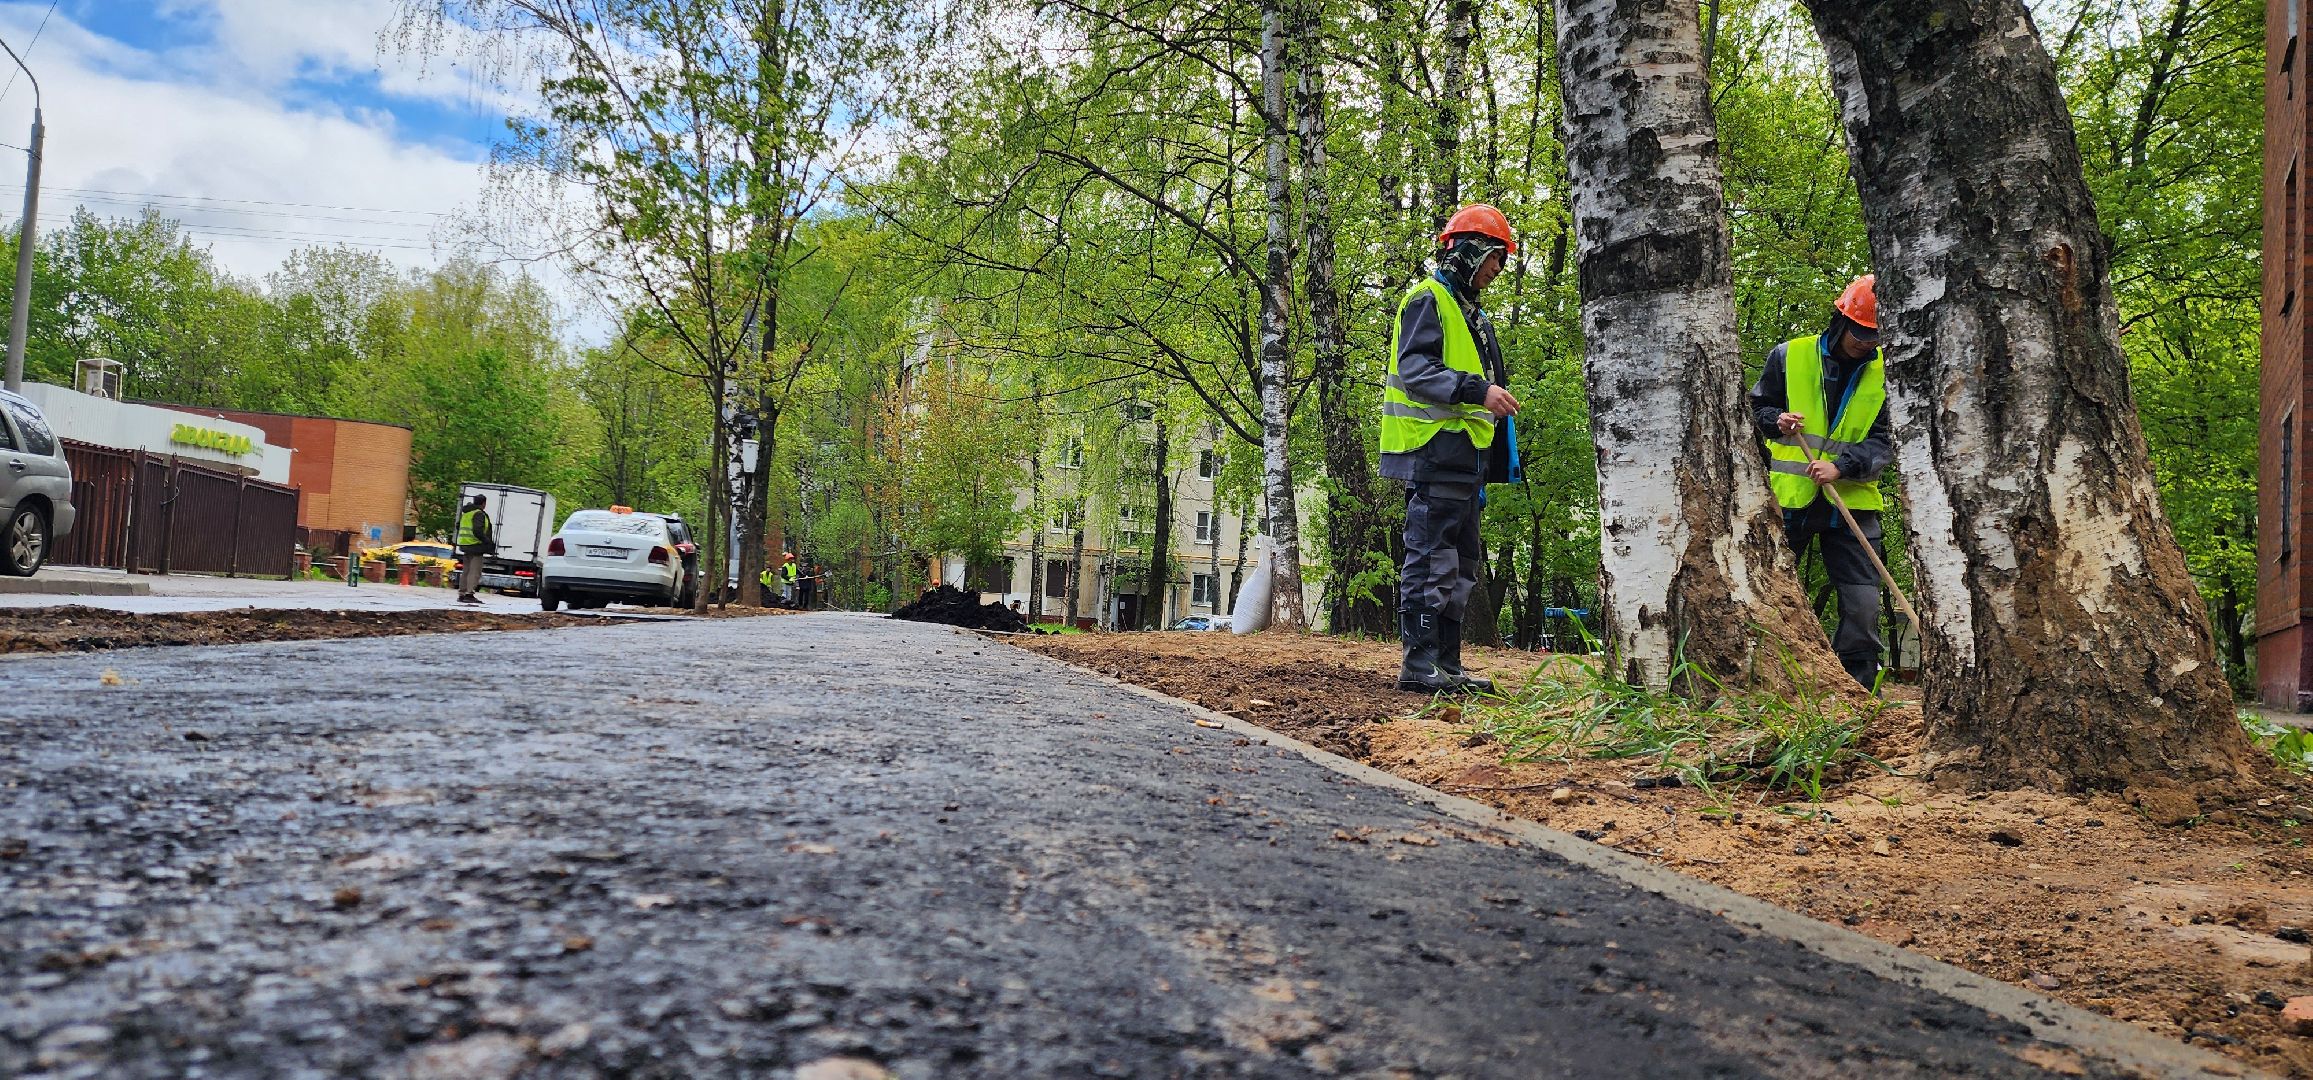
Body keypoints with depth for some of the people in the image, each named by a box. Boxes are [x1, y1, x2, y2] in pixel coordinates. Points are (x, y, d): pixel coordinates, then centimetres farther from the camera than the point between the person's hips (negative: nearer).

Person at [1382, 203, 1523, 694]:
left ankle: (1446, 664, 16)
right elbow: (1414, 370, -18)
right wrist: (1478, 390, -28)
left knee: (1460, 566, 11)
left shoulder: (1470, 312, 26)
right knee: (1431, 560, -11)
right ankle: (1419, 663, -8)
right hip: (1435, 452, -10)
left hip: (1464, 456, 10)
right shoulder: (1427, 299, -4)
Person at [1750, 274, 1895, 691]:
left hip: (1853, 500, 1)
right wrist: (1776, 420, -12)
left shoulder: (1885, 372, 3)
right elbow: (1758, 406, 11)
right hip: (1789, 497, 0)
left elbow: (1884, 440, -2)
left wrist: (1841, 466, -18)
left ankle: (1862, 691, 12)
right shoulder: (1789, 356, 0)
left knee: (1863, 606, 0)